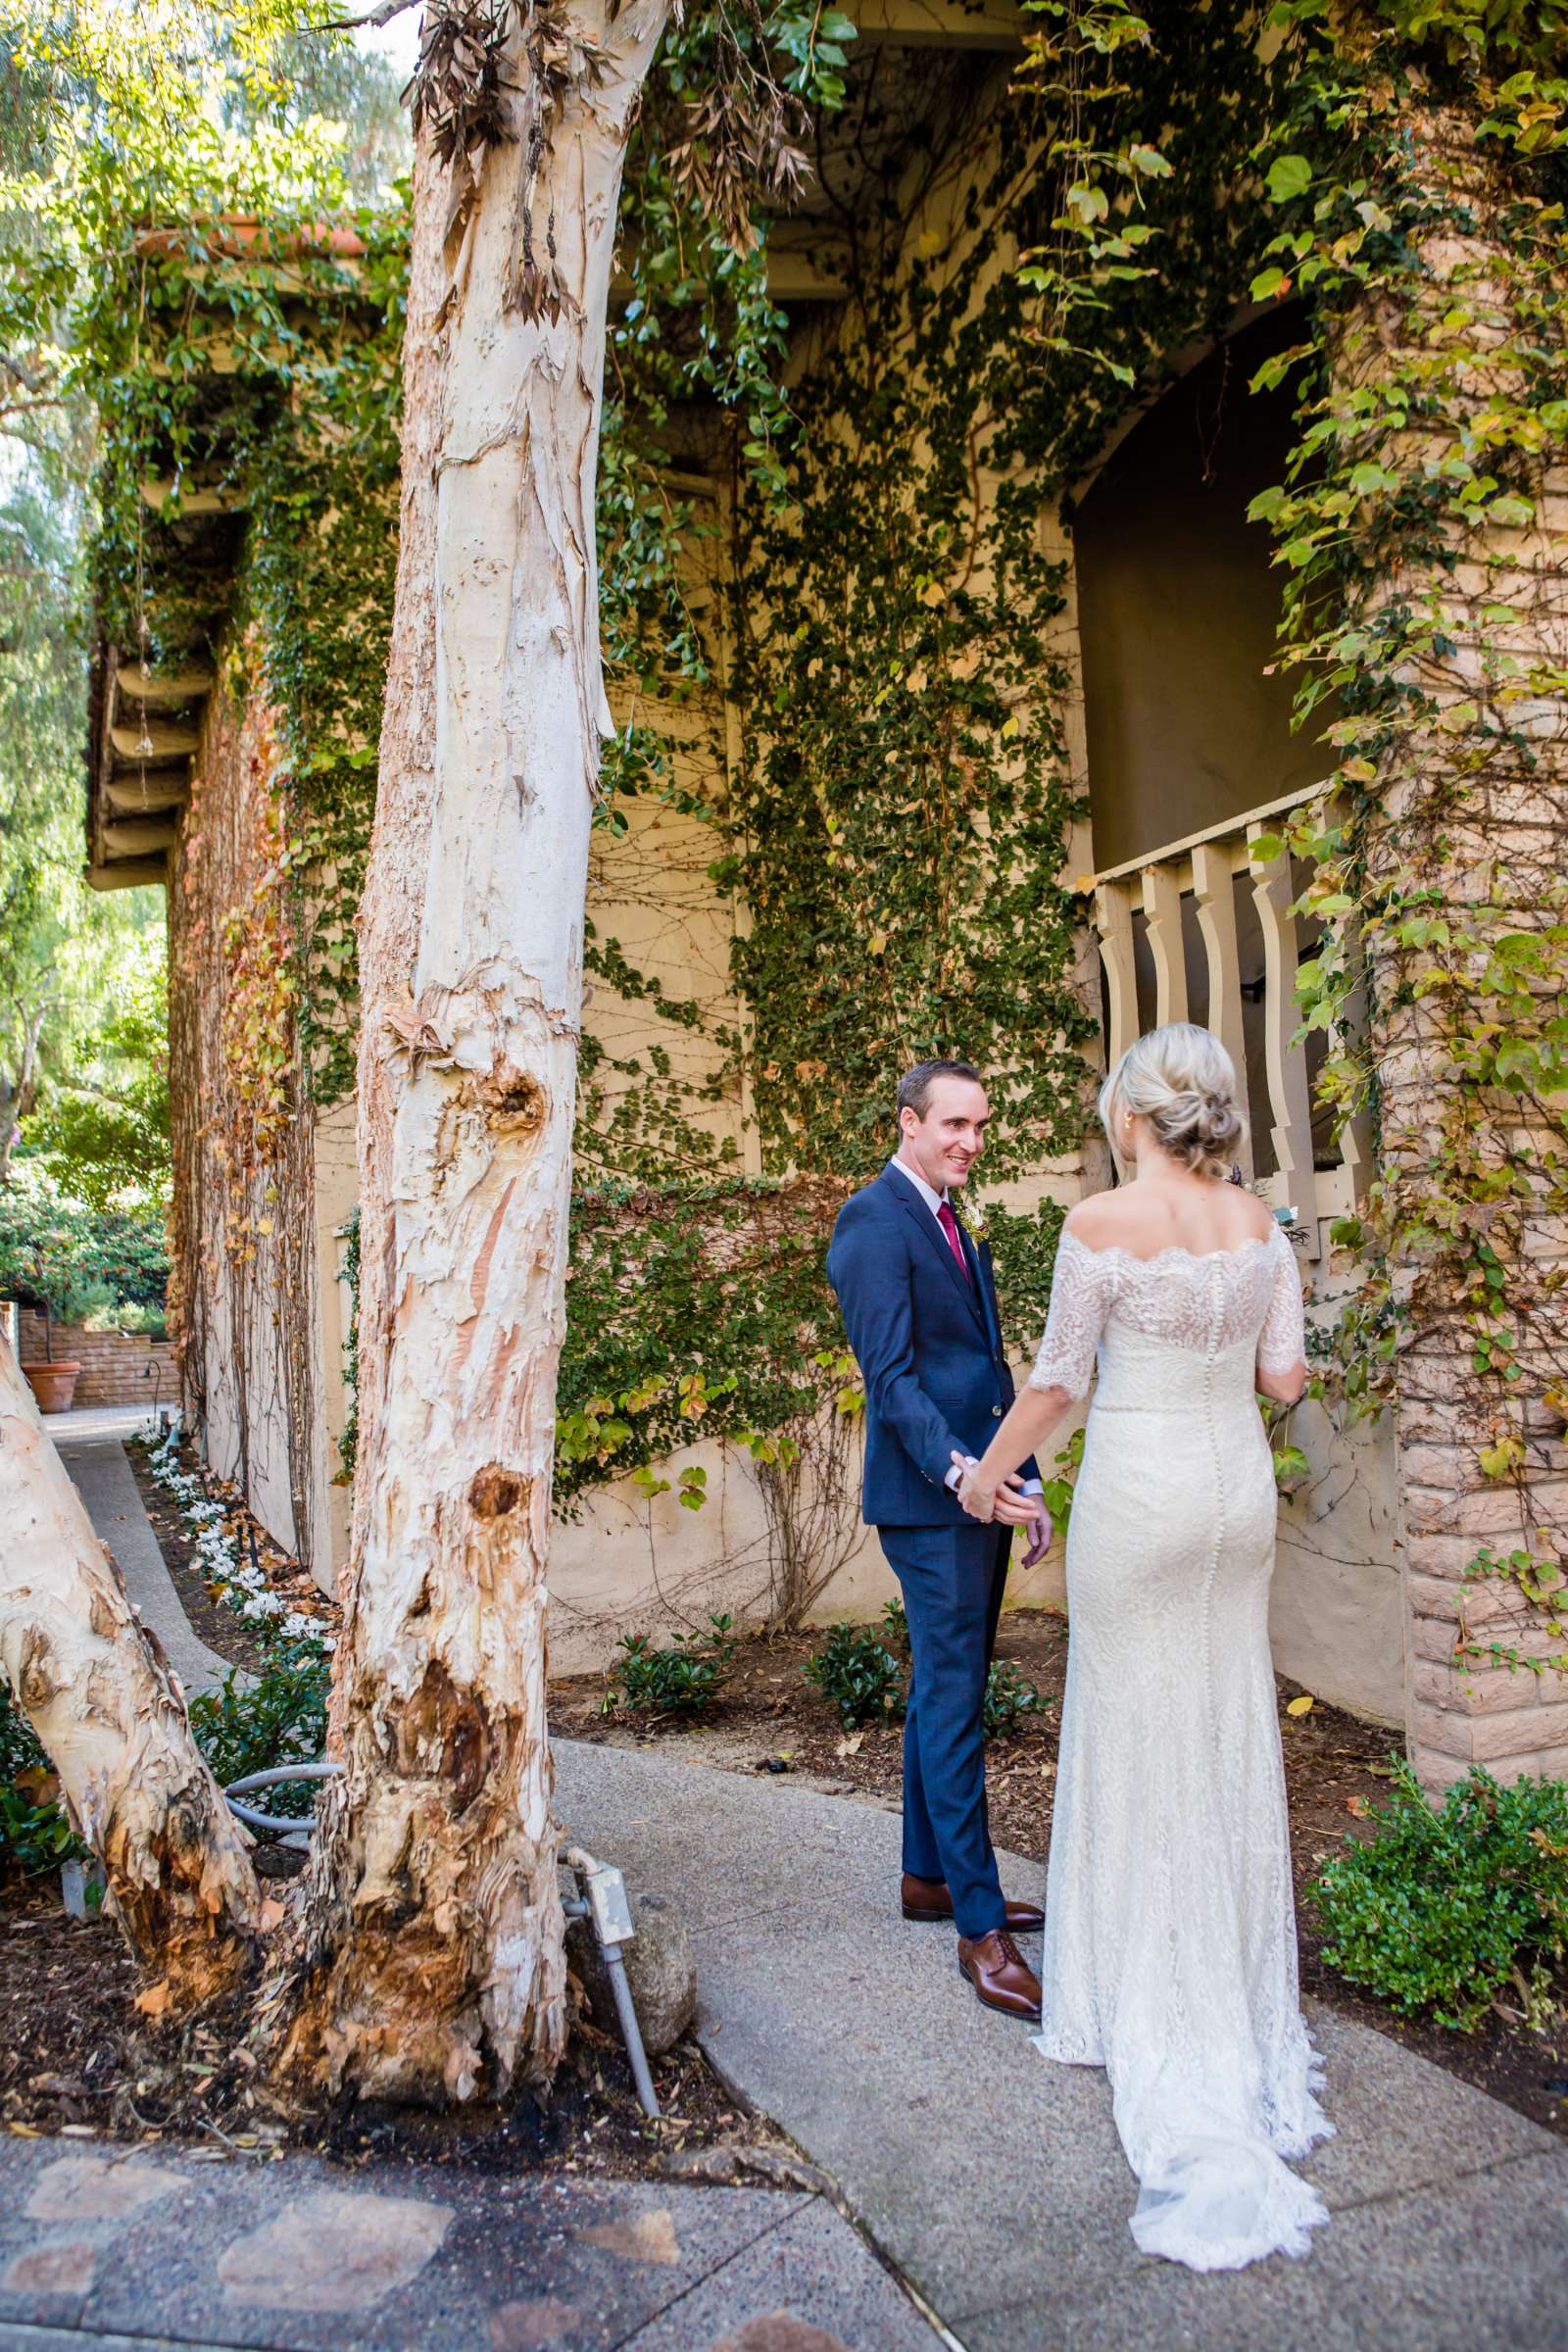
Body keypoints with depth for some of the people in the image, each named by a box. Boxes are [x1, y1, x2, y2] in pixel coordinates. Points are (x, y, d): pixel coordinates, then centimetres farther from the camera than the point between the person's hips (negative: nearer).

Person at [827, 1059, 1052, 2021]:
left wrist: (1026, 1481, 17)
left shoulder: (953, 1223, 18)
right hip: (930, 1500, -9)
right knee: (954, 1702, -4)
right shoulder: (874, 1222, -12)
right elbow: (890, 1373, -19)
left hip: (980, 1493, 9)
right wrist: (954, 1468, -31)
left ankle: (930, 1877, 30)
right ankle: (981, 1925, 4)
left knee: (946, 1690, 17)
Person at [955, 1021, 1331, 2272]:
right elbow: (1286, 1378, 3)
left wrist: (989, 1471, 6)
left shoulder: (1103, 1222, -14)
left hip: (1138, 1489, -5)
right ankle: (1245, 2005, 30)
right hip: (1240, 1485, 6)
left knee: (1140, 1742, 7)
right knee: (1231, 1737, 16)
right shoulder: (1260, 1220, 2)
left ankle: (1142, 2008, 20)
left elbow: (1057, 1381, -9)